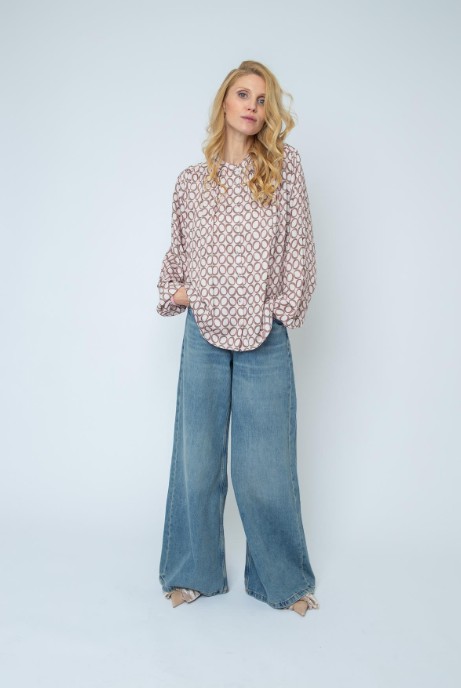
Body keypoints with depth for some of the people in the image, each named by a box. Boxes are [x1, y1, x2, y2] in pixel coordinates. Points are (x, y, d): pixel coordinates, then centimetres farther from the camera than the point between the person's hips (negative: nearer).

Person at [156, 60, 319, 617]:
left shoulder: (284, 165, 5)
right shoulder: (191, 182, 9)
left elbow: (299, 247, 4)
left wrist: (282, 307, -3)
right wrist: (175, 291, 2)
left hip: (265, 340, -1)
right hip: (204, 334, 2)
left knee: (267, 464, 4)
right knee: (197, 460, 8)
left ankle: (282, 580, 24)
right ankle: (193, 573, 27)